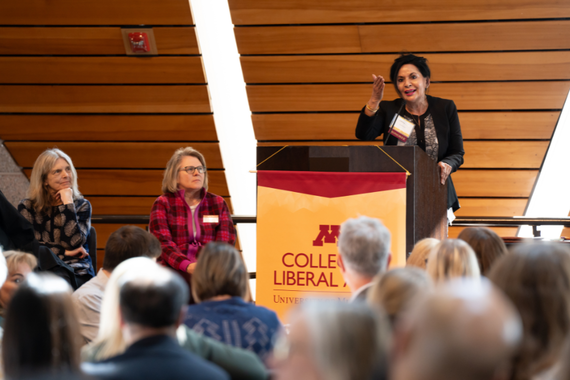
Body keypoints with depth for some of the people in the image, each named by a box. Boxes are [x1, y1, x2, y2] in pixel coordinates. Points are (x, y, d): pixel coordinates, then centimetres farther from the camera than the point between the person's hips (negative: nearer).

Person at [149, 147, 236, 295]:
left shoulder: (218, 203, 17)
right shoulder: (163, 204, 8)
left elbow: (226, 242, 7)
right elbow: (162, 243, -4)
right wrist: (187, 266, -23)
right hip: (175, 269, -2)